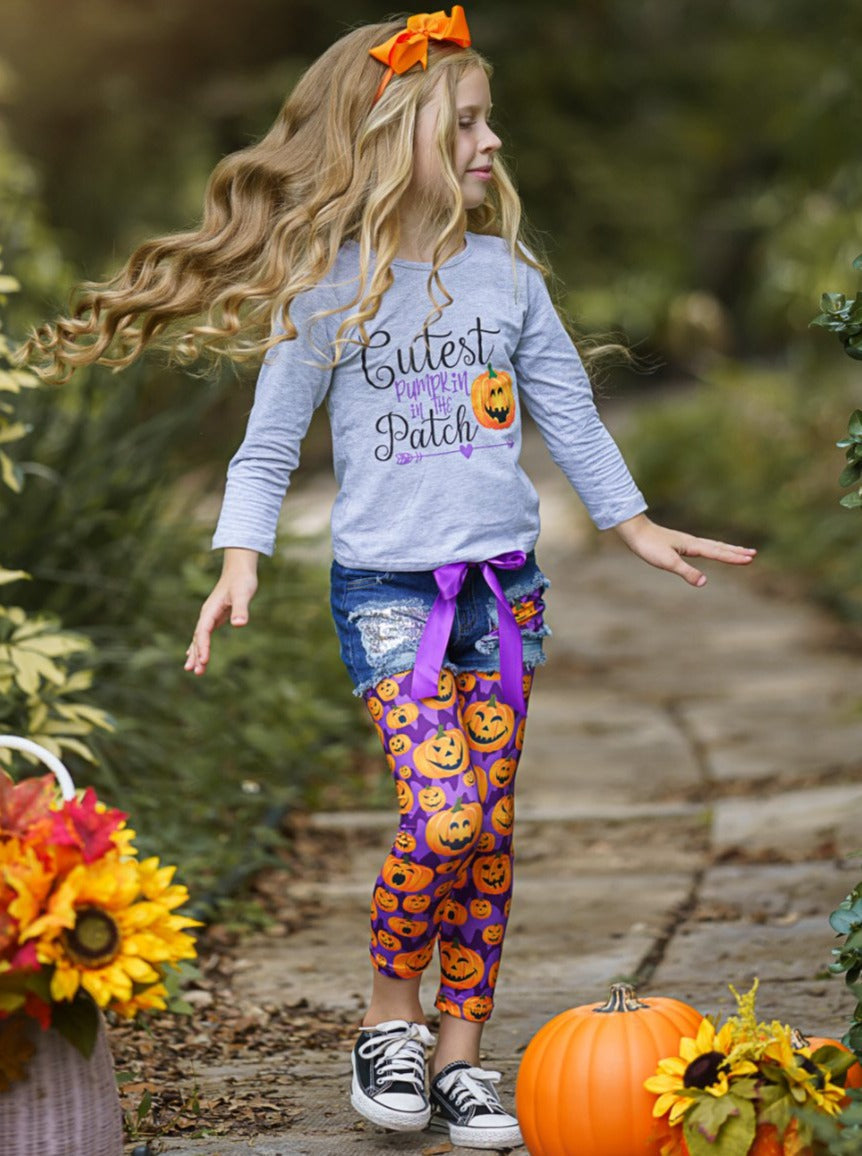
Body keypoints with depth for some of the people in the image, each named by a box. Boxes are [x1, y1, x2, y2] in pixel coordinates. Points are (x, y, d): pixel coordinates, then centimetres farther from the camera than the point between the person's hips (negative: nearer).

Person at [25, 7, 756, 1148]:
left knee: (489, 830, 4)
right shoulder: (329, 289, -4)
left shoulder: (504, 270, 6)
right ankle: (390, 1013, 7)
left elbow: (568, 411, 16)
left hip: (504, 581, 4)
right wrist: (240, 562, -11)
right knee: (441, 820, -17)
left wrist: (637, 525, 19)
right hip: (386, 584, -4)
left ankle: (461, 1054, 14)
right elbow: (268, 445, 0)